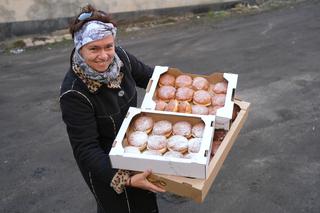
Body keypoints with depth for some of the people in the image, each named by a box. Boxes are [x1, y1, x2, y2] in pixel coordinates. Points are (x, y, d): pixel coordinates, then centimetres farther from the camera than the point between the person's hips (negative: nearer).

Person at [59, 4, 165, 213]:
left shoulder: (120, 56, -18)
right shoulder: (74, 93, -32)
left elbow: (147, 76, 3)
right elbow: (86, 148, -28)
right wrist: (125, 179, -35)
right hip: (103, 163, -6)